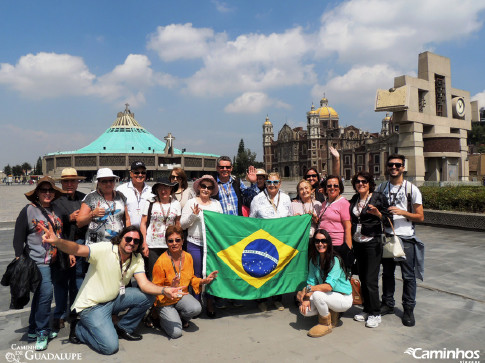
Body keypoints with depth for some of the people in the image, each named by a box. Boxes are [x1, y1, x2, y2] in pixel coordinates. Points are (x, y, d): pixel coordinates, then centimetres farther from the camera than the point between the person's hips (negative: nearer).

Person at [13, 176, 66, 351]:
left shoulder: (56, 210, 11)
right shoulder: (29, 210, -6)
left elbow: (61, 233, 20)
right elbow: (18, 237, -4)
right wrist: (19, 259, -6)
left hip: (53, 260, 6)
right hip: (38, 260, -6)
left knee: (40, 294, 15)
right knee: (46, 292, -14)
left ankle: (33, 331, 28)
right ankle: (42, 333, 1)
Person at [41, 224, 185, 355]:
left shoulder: (137, 259, -3)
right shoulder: (104, 249, -21)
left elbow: (144, 284, -13)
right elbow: (77, 249, -36)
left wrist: (164, 290, -32)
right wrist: (57, 241, -57)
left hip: (114, 299, 6)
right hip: (92, 305, -6)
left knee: (148, 296, -11)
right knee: (110, 346, -18)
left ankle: (123, 328, 11)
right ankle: (78, 329, 10)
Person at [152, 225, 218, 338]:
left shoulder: (188, 257, -4)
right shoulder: (161, 262, -20)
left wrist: (204, 280, -5)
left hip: (181, 295, 4)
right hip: (165, 301, -4)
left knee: (196, 308, -27)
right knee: (176, 332, -18)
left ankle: (181, 318, 7)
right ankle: (163, 318, 16)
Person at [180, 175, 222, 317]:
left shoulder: (216, 203, 12)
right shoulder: (191, 203, 4)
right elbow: (182, 224, 1)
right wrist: (193, 215, -13)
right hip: (195, 244, -2)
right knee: (196, 274, 4)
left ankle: (210, 304, 18)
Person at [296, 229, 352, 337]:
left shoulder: (335, 260, -21)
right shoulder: (314, 260, 0)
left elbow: (329, 286, -29)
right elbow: (311, 282, -2)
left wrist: (308, 289, -30)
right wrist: (306, 298, -19)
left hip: (344, 299, -6)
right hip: (328, 296, 6)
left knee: (317, 294, -33)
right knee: (305, 310, -16)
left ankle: (326, 324, -6)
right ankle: (331, 312, 11)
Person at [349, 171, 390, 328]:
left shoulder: (378, 197, -5)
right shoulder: (354, 199, 10)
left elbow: (387, 219, -7)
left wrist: (378, 214, -24)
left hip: (372, 243, -6)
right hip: (357, 243, 6)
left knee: (371, 280, -4)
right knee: (363, 278, 12)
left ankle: (375, 314, 10)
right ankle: (367, 310, 25)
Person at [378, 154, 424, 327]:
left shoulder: (412, 189, -4)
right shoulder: (382, 188, 8)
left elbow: (420, 217, -5)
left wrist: (402, 212, -19)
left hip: (406, 238, -3)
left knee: (408, 276, 2)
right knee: (387, 273, 13)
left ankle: (408, 309, 16)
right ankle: (388, 304, 27)